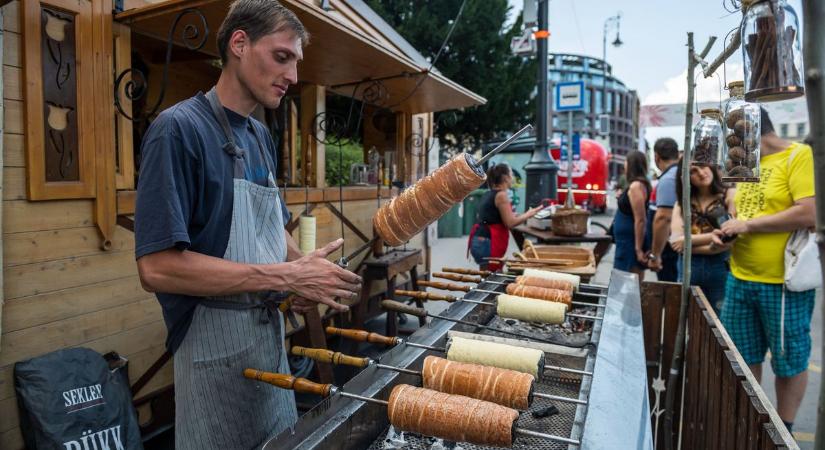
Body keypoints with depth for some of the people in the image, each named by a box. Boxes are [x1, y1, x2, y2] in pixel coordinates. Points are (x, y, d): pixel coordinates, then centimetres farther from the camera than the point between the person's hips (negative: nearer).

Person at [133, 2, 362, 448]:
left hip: (271, 333, 8)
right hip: (216, 346, -7)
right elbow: (158, 267, -23)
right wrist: (285, 277, -23)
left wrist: (306, 271, -4)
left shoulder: (261, 136, 8)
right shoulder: (179, 128, -16)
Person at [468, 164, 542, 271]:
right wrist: (528, 214, 0)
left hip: (480, 241, 9)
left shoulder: (488, 194, 14)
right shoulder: (501, 195, -11)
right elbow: (510, 223, -14)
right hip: (487, 243, -9)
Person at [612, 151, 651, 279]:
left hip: (631, 244, -9)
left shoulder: (636, 186, -18)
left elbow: (640, 220, -22)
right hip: (626, 243, 9)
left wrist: (639, 249, -21)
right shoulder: (637, 185, 11)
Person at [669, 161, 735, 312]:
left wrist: (690, 240, -7)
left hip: (721, 268, -2)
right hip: (688, 269, 3)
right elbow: (676, 241, -2)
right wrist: (709, 247, -14)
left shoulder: (730, 195, 1)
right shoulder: (682, 201, 9)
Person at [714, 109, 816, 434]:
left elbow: (810, 214, -22)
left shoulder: (799, 156, -10)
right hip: (739, 279, 7)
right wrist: (727, 231, 2)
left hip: (783, 282, -7)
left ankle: (783, 431, 25)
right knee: (743, 358, 16)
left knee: (789, 361, 10)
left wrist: (748, 225, -17)